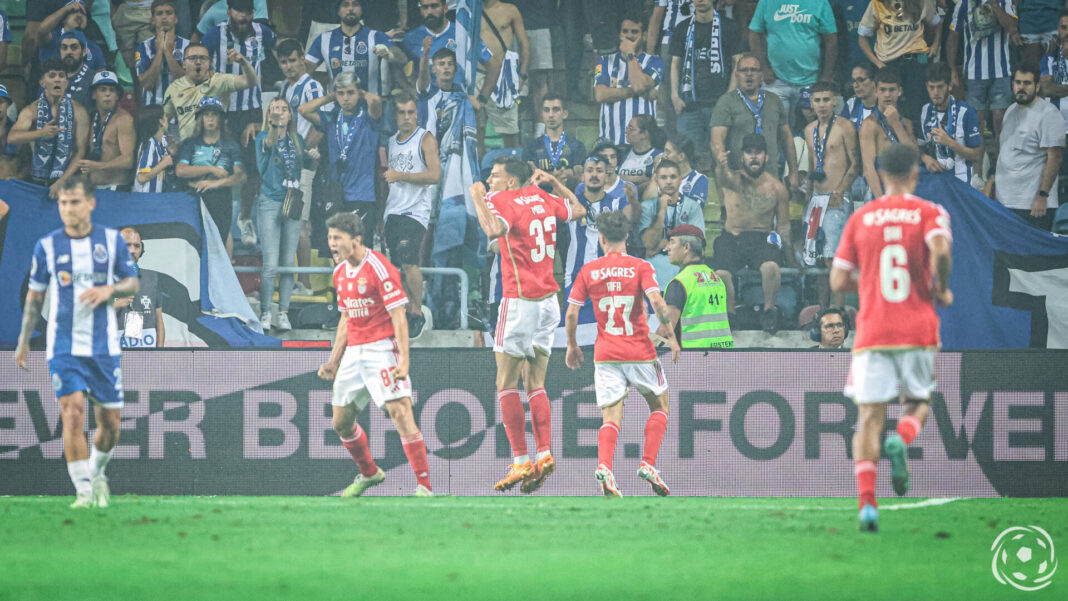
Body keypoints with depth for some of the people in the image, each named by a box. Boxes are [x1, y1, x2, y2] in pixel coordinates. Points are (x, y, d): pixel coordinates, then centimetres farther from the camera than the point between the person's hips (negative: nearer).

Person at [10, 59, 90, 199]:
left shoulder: (78, 112, 3)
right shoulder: (31, 111, 3)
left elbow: (80, 152, -1)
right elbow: (12, 138, -13)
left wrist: (61, 182, -13)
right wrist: (40, 133, -32)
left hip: (66, 181, -1)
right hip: (37, 182, 1)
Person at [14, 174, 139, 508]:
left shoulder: (112, 240, 2)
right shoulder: (47, 246, 1)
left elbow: (132, 283, 9)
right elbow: (35, 295, 10)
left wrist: (109, 290, -13)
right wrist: (24, 341, 9)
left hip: (104, 347, 1)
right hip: (64, 347, -1)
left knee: (110, 422, 4)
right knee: (73, 413, -17)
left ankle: (97, 473, 33)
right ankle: (84, 491, -12)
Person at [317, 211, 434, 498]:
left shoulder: (379, 268, -14)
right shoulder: (341, 272, 11)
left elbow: (398, 317, -17)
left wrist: (404, 360, -24)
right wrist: (334, 361, 19)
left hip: (382, 348, -8)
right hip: (353, 353, 8)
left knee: (400, 413, -18)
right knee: (341, 422, 12)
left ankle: (424, 487, -17)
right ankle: (369, 474, 35)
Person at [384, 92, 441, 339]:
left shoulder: (425, 140, -3)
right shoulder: (391, 142, 18)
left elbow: (434, 175, -14)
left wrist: (400, 176, -17)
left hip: (416, 212, -7)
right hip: (393, 211, 7)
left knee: (408, 259, -21)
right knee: (399, 265, 4)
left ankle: (417, 312, -13)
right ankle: (406, 312, 11)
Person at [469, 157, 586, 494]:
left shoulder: (503, 201, -12)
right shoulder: (541, 198, 9)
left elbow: (494, 229, -34)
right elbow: (578, 210, 27)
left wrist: (478, 197, -19)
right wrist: (552, 182, 30)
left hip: (520, 299, -7)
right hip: (549, 299, 7)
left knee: (506, 384, -2)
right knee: (535, 385, 11)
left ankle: (521, 462, -8)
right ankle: (544, 454, -1)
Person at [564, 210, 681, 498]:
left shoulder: (588, 270, 4)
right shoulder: (640, 267, -2)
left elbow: (571, 313, 2)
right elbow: (657, 302, -15)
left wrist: (572, 345, 16)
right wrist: (671, 336, -7)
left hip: (605, 354, 1)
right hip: (640, 351, -1)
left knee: (611, 417, 1)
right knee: (659, 405, 18)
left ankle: (604, 465, -25)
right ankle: (648, 464, 2)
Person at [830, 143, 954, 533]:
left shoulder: (860, 219, 7)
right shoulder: (930, 213, 1)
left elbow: (839, 281, 6)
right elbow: (940, 251, -20)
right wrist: (940, 290, -3)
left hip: (871, 332, 1)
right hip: (918, 331, -1)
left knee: (870, 416, 0)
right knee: (918, 402, 18)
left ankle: (867, 502, -16)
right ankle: (901, 441, -17)